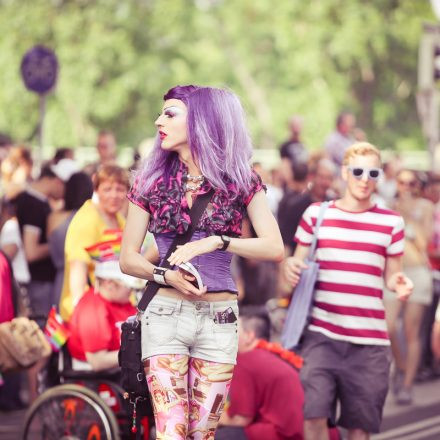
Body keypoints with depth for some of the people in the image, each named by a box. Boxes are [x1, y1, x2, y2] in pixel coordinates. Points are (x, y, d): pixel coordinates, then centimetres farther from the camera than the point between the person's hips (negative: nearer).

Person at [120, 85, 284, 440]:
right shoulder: (152, 181, 6)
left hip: (218, 320, 0)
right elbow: (128, 258, 6)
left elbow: (275, 248, -7)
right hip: (165, 314, 0)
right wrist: (166, 275, -13)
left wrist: (216, 241, -18)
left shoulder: (239, 181, 4)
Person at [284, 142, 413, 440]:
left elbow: (392, 275, 13)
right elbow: (299, 263, 14)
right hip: (322, 334, -1)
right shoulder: (316, 214, 8)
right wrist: (291, 267, -10)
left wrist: (400, 285, -11)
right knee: (314, 413, -14)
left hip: (370, 340, 1)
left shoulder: (391, 222, 8)